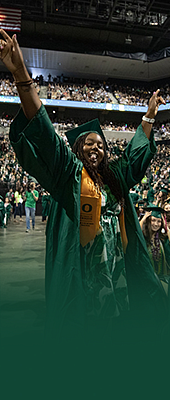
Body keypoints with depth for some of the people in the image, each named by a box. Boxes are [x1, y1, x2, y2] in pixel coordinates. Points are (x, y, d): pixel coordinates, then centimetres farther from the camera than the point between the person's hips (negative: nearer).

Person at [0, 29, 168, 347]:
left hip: (116, 263, 6)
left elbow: (136, 152, 26)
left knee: (106, 329, 15)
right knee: (81, 329, 5)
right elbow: (43, 134, -15)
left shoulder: (114, 176, 14)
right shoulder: (68, 172, -3)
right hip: (80, 267, -5)